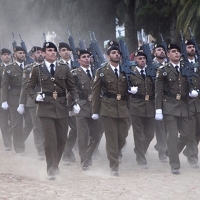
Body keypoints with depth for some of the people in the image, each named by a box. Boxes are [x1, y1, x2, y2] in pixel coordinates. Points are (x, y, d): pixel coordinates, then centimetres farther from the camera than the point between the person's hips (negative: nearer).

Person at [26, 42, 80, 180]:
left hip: (62, 108, 3)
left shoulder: (64, 69, 8)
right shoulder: (37, 70, 4)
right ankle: (51, 170, -3)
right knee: (50, 140, -9)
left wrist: (76, 102, -4)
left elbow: (72, 87, 9)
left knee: (62, 139, 6)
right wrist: (35, 96, -9)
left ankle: (55, 165, 25)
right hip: (46, 108, -3)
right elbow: (29, 87, 10)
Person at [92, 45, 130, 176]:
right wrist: (95, 111, -2)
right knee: (112, 138, -4)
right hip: (108, 108, -3)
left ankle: (113, 157, 28)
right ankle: (114, 167, 1)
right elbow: (96, 92, 2)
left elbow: (129, 90, 17)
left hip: (123, 109, 3)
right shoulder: (102, 72, 3)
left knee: (122, 137, 3)